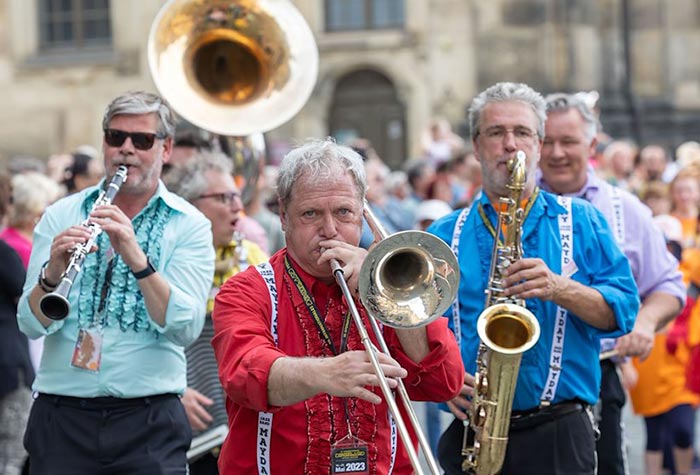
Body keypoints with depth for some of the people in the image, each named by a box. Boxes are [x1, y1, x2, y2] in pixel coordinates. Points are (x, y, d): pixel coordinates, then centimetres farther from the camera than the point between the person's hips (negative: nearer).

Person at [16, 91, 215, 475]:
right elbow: (31, 325, -3)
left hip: (149, 420, -1)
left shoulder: (189, 226, 2)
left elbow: (186, 328, -12)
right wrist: (53, 272, -22)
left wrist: (135, 257, -23)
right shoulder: (59, 217, 7)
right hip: (61, 416, 1)